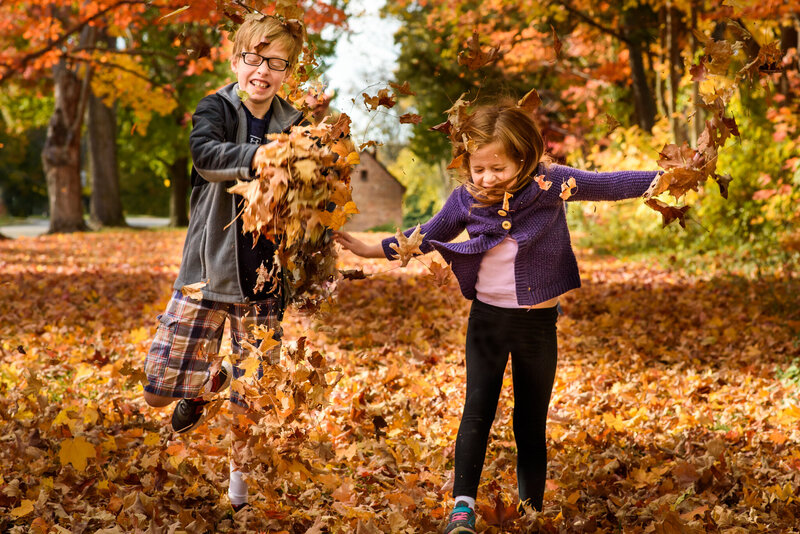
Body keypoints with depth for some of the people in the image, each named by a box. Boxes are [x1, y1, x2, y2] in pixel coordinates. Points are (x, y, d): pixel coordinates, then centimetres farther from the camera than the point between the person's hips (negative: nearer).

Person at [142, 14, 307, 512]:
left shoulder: (295, 126, 2)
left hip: (265, 280, 1)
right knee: (160, 389, -3)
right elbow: (206, 153, -26)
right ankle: (210, 379, 31)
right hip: (209, 270, -1)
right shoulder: (215, 110, -4)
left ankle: (240, 473, 33)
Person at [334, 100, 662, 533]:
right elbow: (428, 236, 10)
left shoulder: (549, 185, -12)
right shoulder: (465, 200, -5)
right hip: (487, 318, 1)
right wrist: (369, 249, 9)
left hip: (538, 321, -1)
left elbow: (607, 185, -13)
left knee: (531, 422, 8)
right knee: (478, 410, -8)